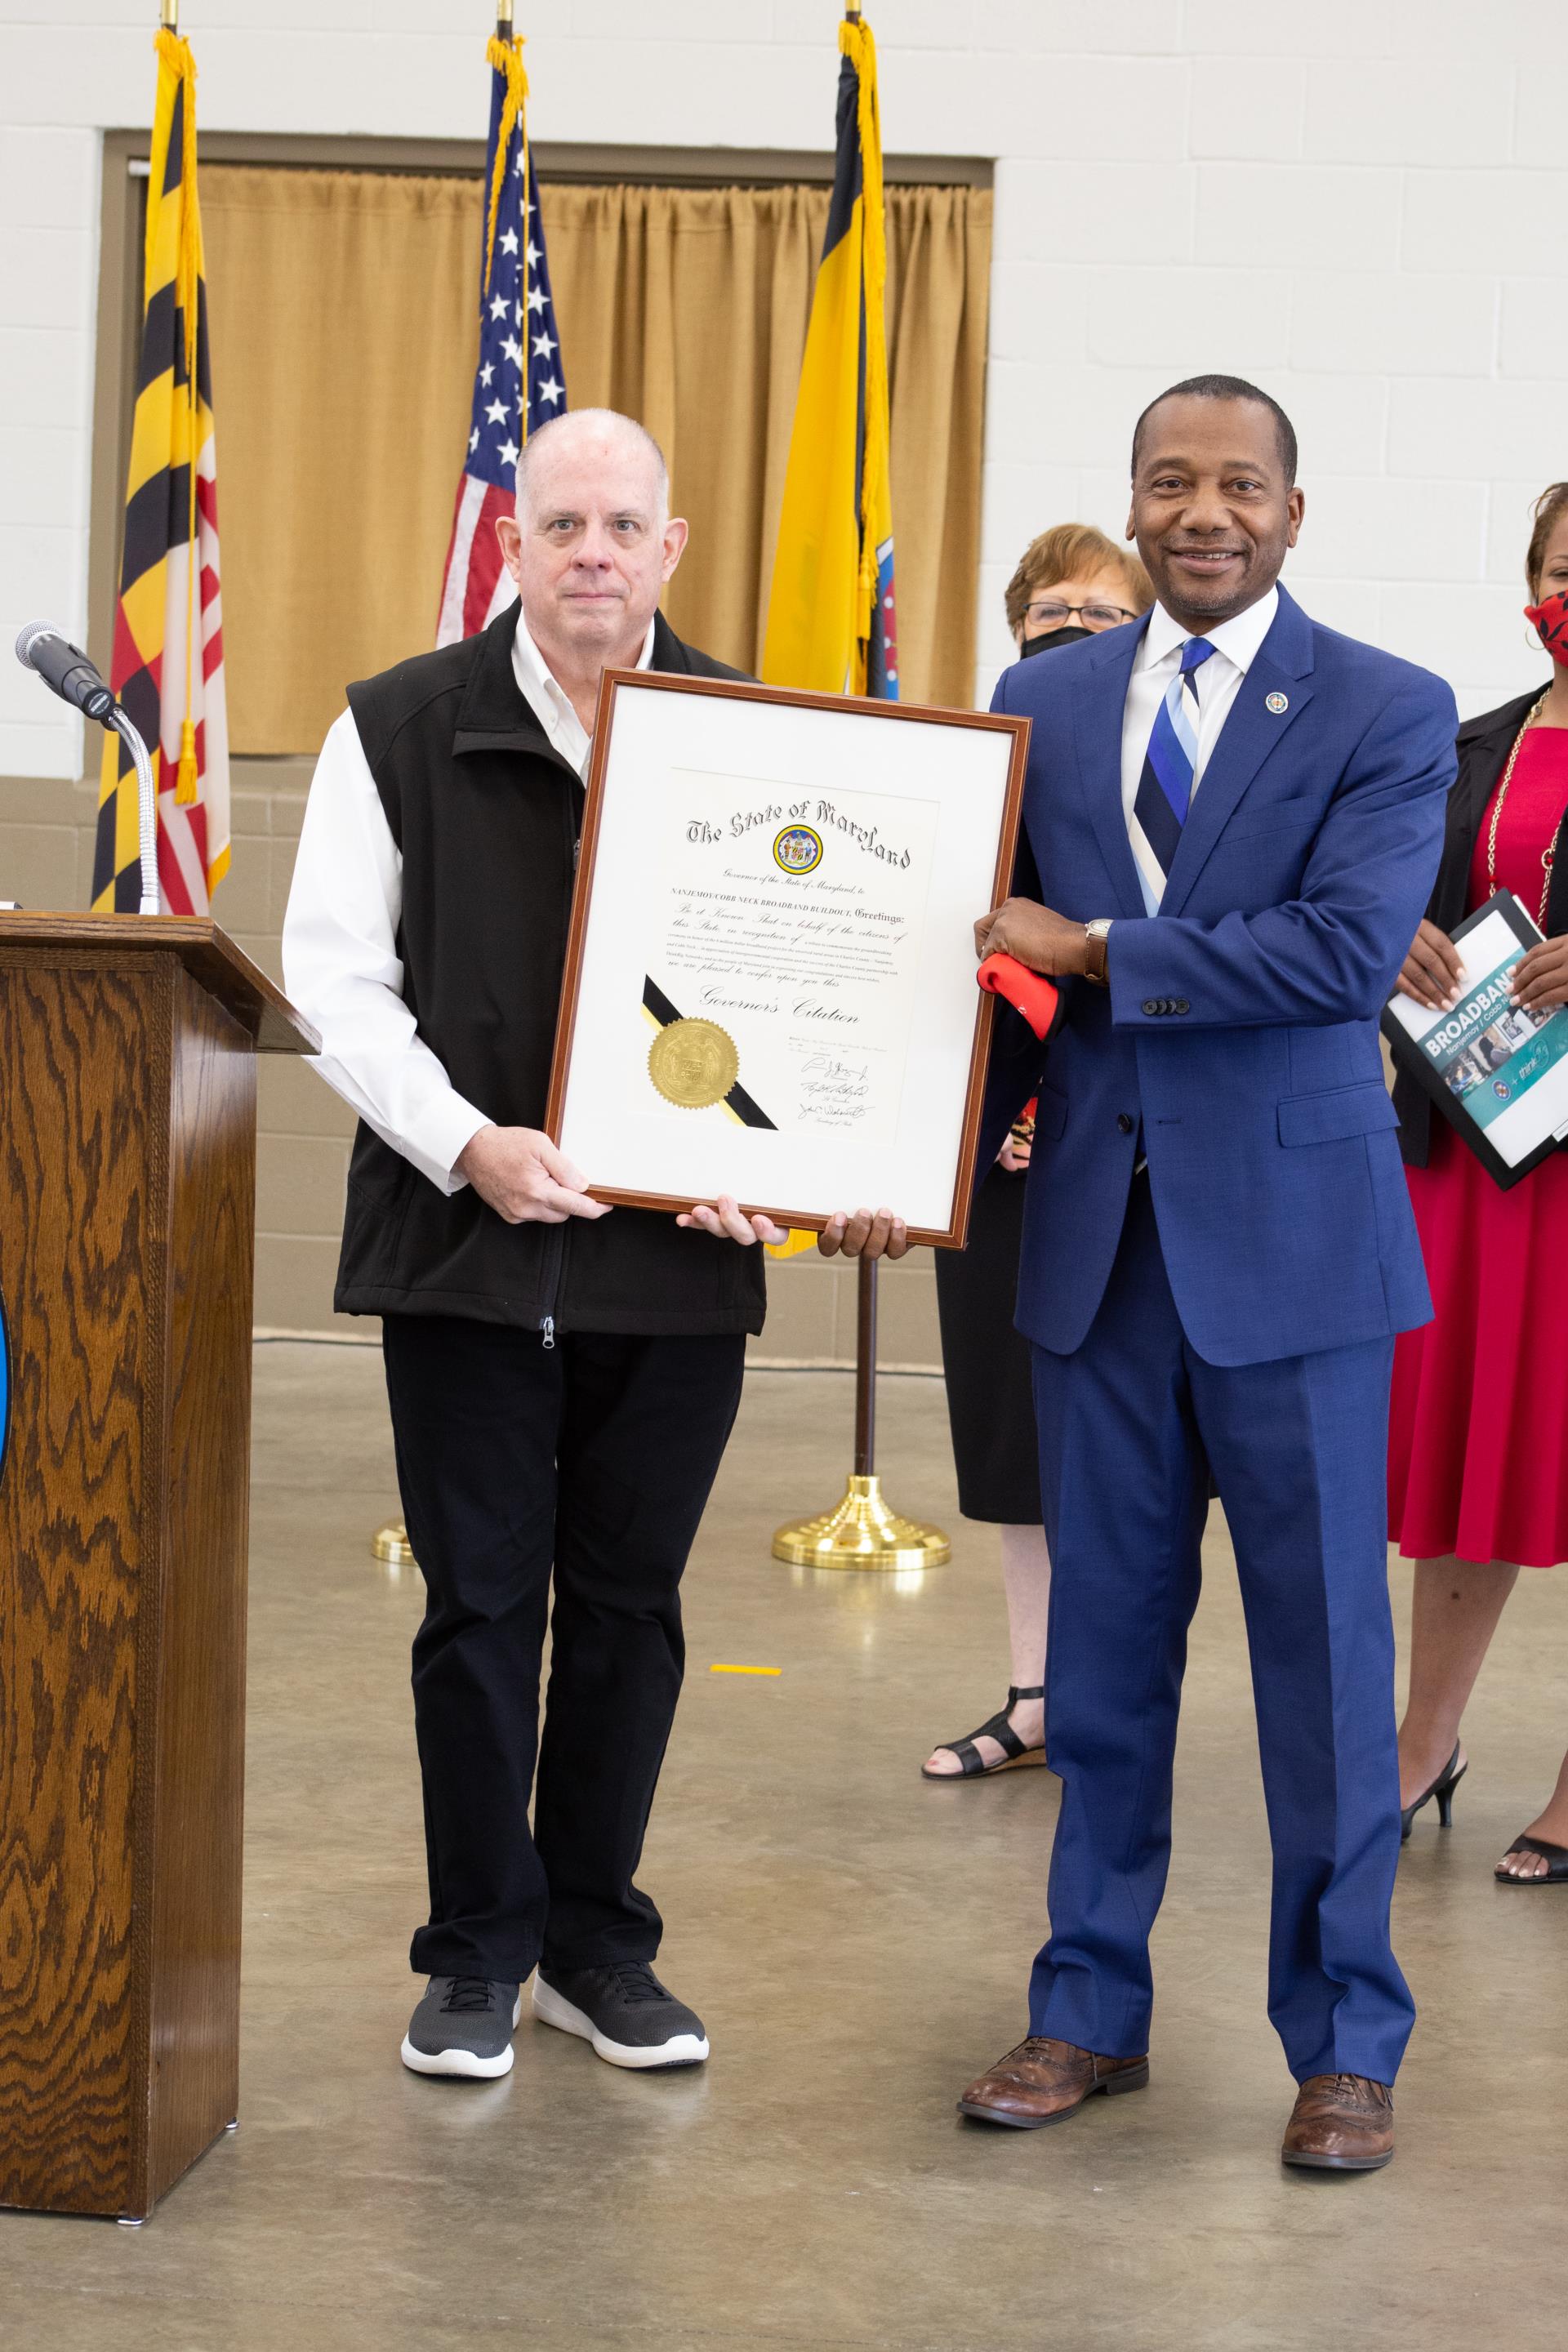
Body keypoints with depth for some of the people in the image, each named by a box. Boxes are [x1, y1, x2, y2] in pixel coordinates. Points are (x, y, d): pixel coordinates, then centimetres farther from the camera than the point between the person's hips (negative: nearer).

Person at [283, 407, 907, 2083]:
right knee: (480, 1602, 5)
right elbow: (335, 974, -1)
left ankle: (596, 1940, 24)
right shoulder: (400, 730, 2)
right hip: (465, 1244, -1)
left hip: (681, 1251, 2)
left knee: (629, 1601, 10)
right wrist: (467, 1143, -15)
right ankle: (478, 1953, 19)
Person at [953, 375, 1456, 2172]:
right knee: (1103, 1635, 11)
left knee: (1322, 1640, 3)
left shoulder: (1386, 714, -3)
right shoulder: (1043, 706, 10)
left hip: (1291, 1231, -3)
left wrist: (1099, 952, -15)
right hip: (1096, 1231, 4)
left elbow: (1349, 946, -17)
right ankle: (1091, 2007, 25)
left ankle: (1345, 2040, 17)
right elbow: (1005, 949, 10)